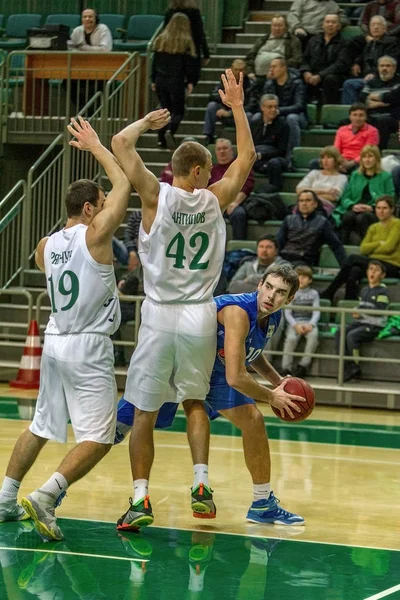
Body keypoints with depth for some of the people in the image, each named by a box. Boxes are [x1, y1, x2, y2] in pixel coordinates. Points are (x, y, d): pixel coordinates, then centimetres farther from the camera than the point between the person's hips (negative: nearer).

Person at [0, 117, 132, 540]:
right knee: (97, 438, -5)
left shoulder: (45, 246, 8)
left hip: (55, 342, 7)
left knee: (40, 427, 21)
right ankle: (45, 496, -20)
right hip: (88, 346, -7)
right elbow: (123, 185, -4)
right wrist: (95, 147, 5)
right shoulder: (94, 234, -11)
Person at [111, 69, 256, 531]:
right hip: (200, 317, 2)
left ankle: (140, 500, -4)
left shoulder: (156, 196, -6)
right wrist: (237, 106, 19)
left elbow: (121, 143, -5)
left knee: (145, 413, 3)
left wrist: (148, 120, 12)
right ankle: (201, 485, 8)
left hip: (160, 317, -2)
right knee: (194, 401, 21)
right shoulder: (213, 200, 0)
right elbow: (246, 156, 14)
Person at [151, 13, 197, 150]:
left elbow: (155, 62, 10)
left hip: (161, 80, 4)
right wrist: (190, 82, -1)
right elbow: (189, 64, -8)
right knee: (178, 111, 4)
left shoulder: (160, 40, 6)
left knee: (165, 109, 14)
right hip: (176, 81, -4)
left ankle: (162, 139, 6)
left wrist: (153, 80, 15)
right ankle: (170, 131, -23)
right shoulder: (185, 42, -7)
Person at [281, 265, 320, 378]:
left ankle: (304, 365, -27)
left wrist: (311, 324, -16)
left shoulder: (314, 294, 14)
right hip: (294, 322, 0)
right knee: (291, 338, -32)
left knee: (313, 335, -33)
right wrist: (296, 325, -15)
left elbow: (316, 312, 4)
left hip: (309, 322, 0)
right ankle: (286, 368, -25)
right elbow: (287, 313, 3)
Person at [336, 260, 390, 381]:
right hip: (360, 322, 7)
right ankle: (347, 368, -21)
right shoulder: (364, 290, 19)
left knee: (352, 335, -30)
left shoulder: (382, 291, -5)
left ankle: (354, 368, -19)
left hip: (374, 325, -7)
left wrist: (362, 313, -16)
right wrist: (356, 312, 2)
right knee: (339, 333, -15)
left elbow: (380, 310, -13)